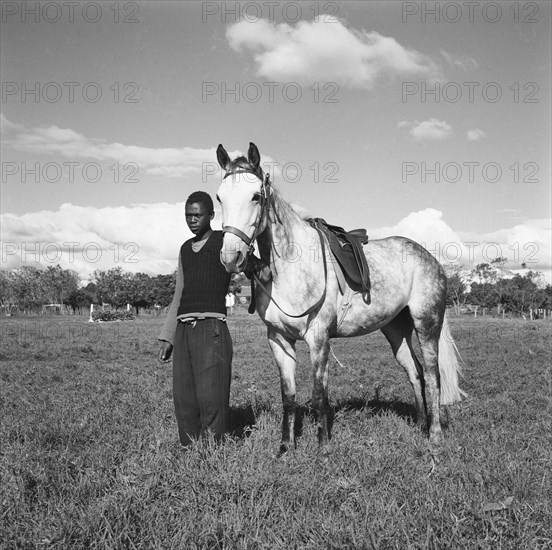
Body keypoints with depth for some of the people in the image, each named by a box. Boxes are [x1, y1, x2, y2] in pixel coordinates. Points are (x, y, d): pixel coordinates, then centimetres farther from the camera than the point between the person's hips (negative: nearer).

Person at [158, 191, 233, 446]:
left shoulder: (225, 242, 4)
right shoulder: (185, 249, 20)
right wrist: (167, 337, 19)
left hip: (211, 327, -6)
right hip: (183, 331, 6)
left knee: (211, 398, -8)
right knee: (183, 400, 5)